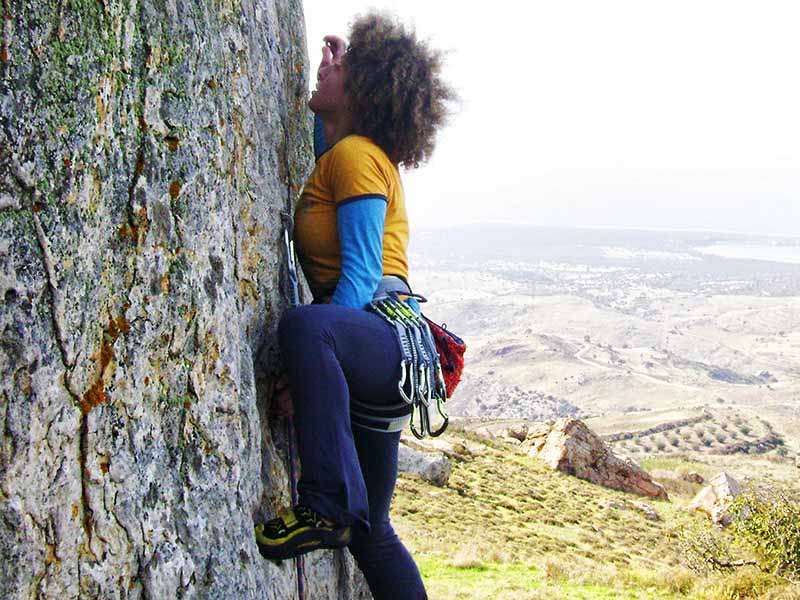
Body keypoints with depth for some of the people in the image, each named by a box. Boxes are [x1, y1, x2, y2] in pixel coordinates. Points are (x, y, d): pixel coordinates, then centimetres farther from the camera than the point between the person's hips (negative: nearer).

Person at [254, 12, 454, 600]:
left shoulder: (355, 154, -7)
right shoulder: (339, 153, 19)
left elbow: (360, 275, -18)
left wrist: (307, 367, -24)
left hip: (390, 338, -10)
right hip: (373, 364, 10)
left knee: (305, 325, -41)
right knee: (370, 533, 14)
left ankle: (328, 506, -38)